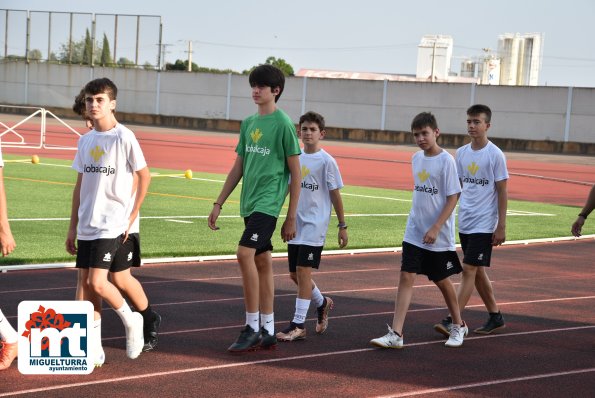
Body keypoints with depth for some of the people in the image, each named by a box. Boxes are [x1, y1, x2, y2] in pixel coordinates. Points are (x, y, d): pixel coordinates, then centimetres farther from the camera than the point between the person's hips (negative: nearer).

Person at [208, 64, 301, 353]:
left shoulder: (283, 124, -7)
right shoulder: (248, 123, 13)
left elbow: (295, 173, -5)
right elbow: (238, 168, 19)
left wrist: (291, 217, -7)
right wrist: (218, 204, 16)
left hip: (268, 202, -7)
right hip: (249, 203, 7)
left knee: (245, 253, -19)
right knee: (262, 262, 10)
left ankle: (252, 327, -12)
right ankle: (267, 332, 15)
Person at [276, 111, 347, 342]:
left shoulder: (326, 161, -6)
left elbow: (335, 194, -3)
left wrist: (342, 225, -2)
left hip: (315, 225, -6)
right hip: (296, 224, 6)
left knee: (303, 271, -11)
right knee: (295, 274, 10)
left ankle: (298, 325, -7)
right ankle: (322, 303, 35)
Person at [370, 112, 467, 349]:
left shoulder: (446, 160, -12)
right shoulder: (416, 158, 7)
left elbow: (453, 198, -13)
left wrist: (436, 228, -18)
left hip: (439, 236, -5)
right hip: (414, 232, 5)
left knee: (441, 280, 9)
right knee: (406, 277, -5)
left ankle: (458, 326, 32)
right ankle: (395, 334, -9)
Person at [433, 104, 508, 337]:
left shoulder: (495, 155, -8)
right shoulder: (461, 153, 8)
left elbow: (502, 191, -6)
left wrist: (501, 226, -10)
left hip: (484, 224, -6)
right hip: (464, 222, 6)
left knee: (469, 270, -11)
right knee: (478, 272, 12)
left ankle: (453, 321, -12)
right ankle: (495, 317, 24)